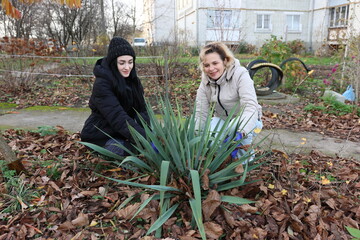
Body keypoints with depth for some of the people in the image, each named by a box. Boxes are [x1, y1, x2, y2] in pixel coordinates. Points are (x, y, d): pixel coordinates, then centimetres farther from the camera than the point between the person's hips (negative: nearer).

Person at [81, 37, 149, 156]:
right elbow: (118, 117, -34)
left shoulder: (131, 79, -2)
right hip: (99, 136, -5)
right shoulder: (101, 84, -24)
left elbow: (141, 110, -6)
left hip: (121, 132, 6)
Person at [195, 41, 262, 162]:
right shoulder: (205, 82, -8)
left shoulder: (240, 74, -23)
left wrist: (240, 135, -51)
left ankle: (245, 155, -7)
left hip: (247, 120, -3)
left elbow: (251, 107, -35)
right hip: (222, 119, 3)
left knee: (236, 125, -37)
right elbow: (201, 114, -11)